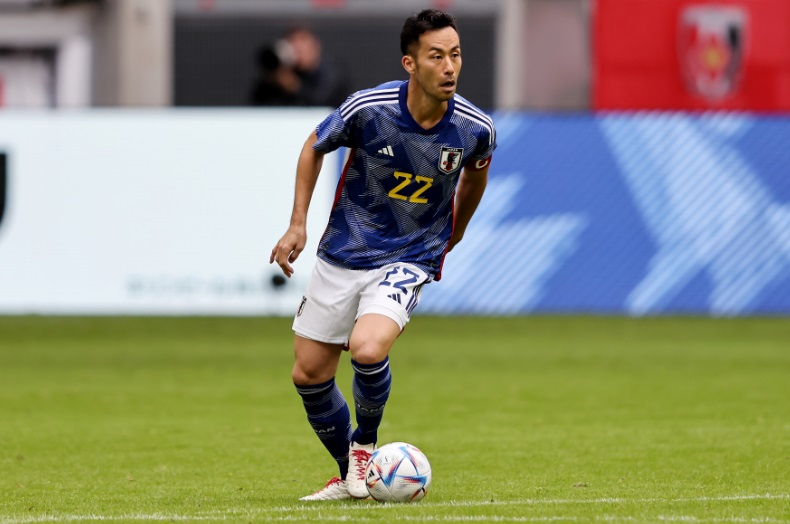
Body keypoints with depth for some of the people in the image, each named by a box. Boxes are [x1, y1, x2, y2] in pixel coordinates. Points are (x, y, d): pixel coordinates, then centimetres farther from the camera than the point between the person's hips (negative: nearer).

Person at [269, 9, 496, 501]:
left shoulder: (476, 129, -15)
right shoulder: (367, 109, -19)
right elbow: (315, 147, 3)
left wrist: (455, 233, 23)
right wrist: (298, 224, -1)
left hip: (409, 260, -2)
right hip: (344, 253, 2)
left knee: (368, 348, -29)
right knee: (309, 374, 6)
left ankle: (365, 446, 1)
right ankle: (350, 478, 29)